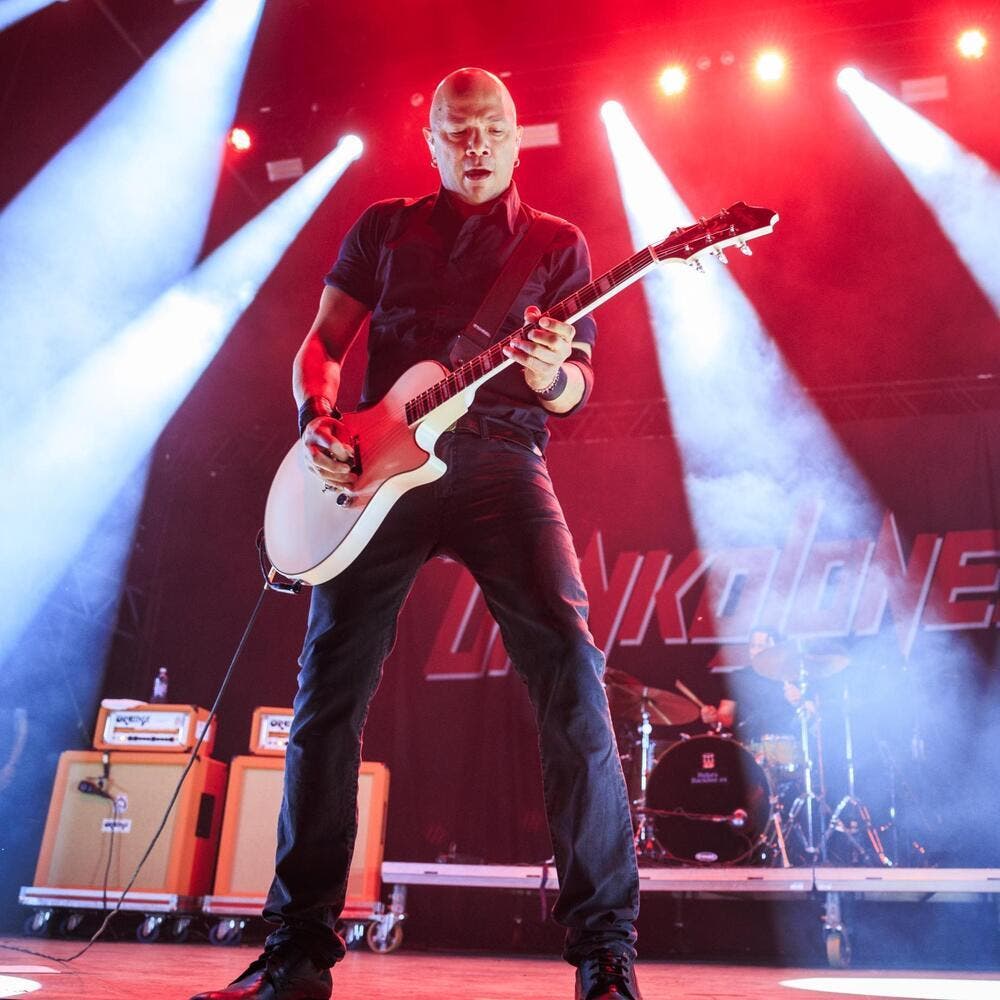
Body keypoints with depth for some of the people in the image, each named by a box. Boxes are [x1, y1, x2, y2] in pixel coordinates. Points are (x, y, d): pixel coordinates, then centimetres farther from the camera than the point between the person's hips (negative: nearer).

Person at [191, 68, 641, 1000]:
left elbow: (575, 388, 7)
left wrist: (545, 372, -17)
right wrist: (317, 419, -6)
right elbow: (323, 340, 15)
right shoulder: (384, 227, 19)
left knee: (567, 662, -20)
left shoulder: (558, 243, 15)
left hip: (500, 459, -1)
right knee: (330, 686, -2)